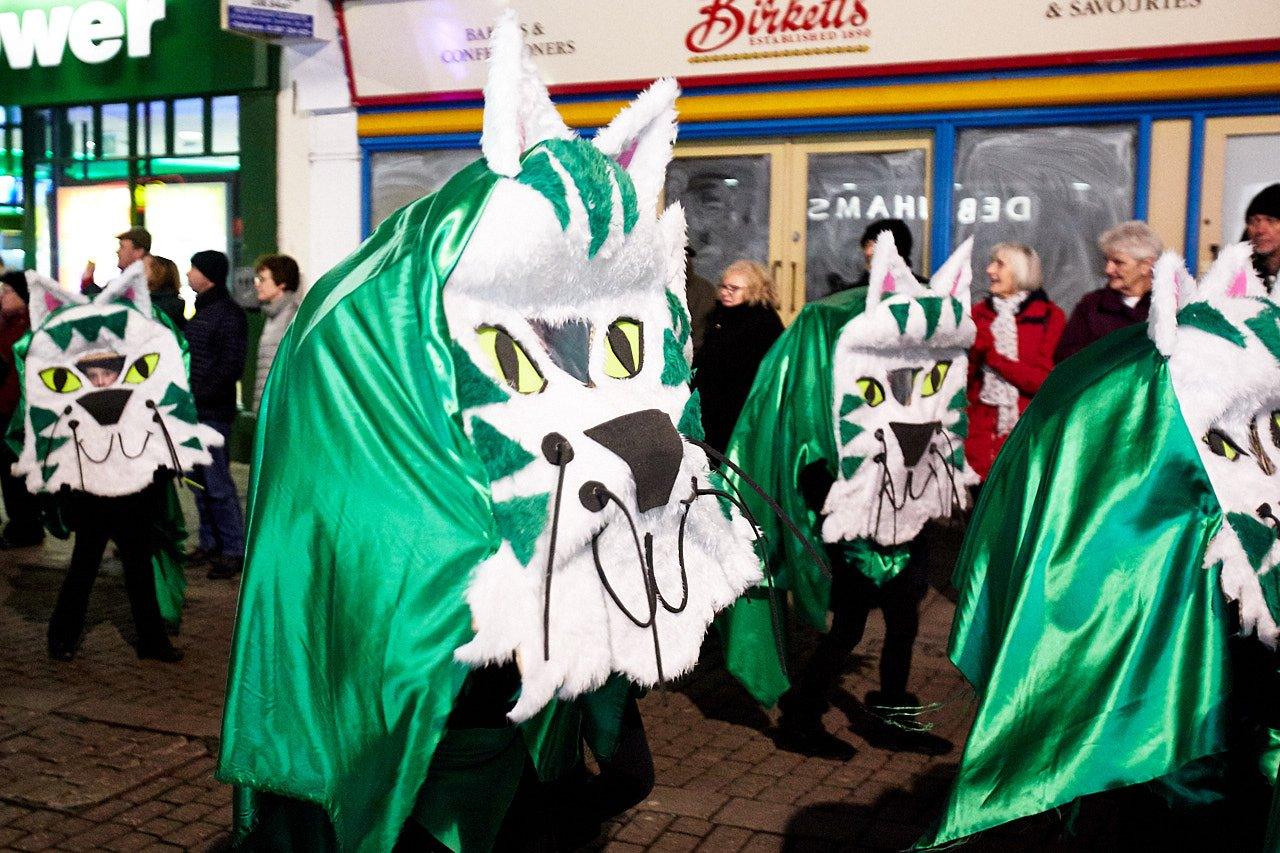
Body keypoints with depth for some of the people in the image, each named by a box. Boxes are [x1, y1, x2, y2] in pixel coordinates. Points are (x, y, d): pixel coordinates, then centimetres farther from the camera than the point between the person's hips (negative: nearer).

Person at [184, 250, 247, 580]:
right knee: (199, 481, 14)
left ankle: (233, 550, 0)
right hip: (193, 409, 9)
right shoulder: (201, 310, 17)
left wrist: (200, 394, -18)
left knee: (217, 483, -7)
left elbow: (231, 365, -17)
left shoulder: (229, 314, -11)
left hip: (212, 412, -9)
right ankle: (209, 543, 24)